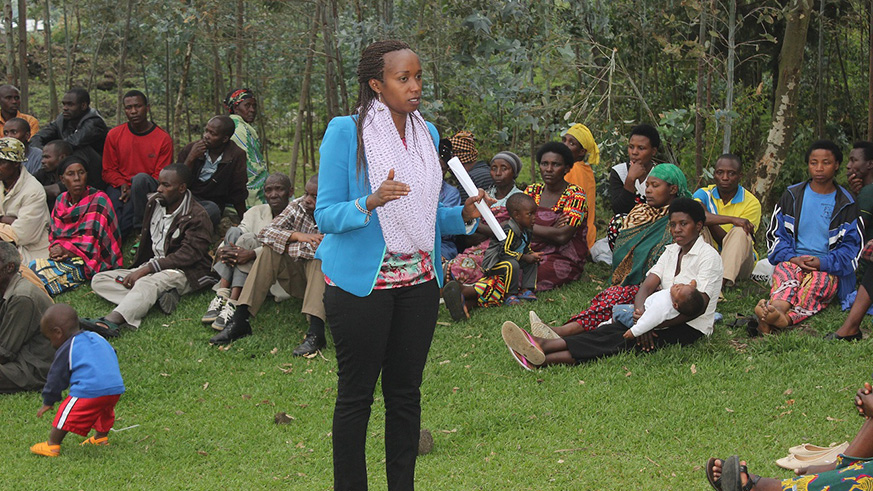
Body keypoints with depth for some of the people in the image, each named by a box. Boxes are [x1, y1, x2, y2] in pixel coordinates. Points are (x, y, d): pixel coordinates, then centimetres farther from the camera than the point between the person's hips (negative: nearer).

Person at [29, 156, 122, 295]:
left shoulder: (98, 199, -8)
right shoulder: (61, 200, 12)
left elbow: (92, 240, -13)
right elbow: (54, 235, 13)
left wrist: (64, 249, -7)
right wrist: (55, 249, -10)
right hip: (65, 257, 6)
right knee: (32, 266, -21)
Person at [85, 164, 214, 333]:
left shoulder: (197, 217, -10)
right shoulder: (154, 203, 12)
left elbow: (187, 256, -19)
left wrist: (147, 269, -24)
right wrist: (139, 267, 6)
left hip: (185, 272, -8)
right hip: (151, 266, 8)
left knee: (147, 283, -39)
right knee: (99, 280, -8)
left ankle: (111, 321, -63)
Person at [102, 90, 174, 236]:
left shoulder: (163, 139, -2)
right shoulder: (114, 135, 7)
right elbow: (107, 171, 12)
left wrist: (134, 189, -16)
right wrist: (122, 184, -9)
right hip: (119, 187, 1)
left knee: (141, 178, -38)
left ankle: (139, 228, -28)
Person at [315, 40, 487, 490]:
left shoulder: (427, 133, 9)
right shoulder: (346, 132, -10)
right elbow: (325, 215, -12)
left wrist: (464, 216, -3)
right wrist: (370, 203, -30)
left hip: (418, 280, 5)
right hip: (361, 282, -5)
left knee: (406, 392, 10)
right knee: (356, 394, 2)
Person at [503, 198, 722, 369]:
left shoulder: (708, 256, -8)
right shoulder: (671, 251, 15)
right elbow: (647, 286, 0)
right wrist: (641, 315, -23)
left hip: (689, 328, -9)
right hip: (663, 319, 9)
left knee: (625, 340, -29)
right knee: (611, 330, -15)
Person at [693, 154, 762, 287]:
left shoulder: (751, 203, -7)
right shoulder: (705, 194, -1)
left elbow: (730, 243, -15)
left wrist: (710, 220, -22)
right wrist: (732, 219, -34)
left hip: (737, 261, -1)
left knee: (739, 232, -29)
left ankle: (726, 279, -47)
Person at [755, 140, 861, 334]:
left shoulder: (846, 204, 10)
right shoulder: (792, 196, 14)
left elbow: (853, 246, 7)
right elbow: (775, 234, 13)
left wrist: (823, 262, -12)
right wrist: (792, 257, -9)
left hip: (829, 268, -1)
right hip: (793, 260, 1)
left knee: (820, 280, -37)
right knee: (785, 270, -36)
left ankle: (785, 318, -65)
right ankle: (778, 308, -68)